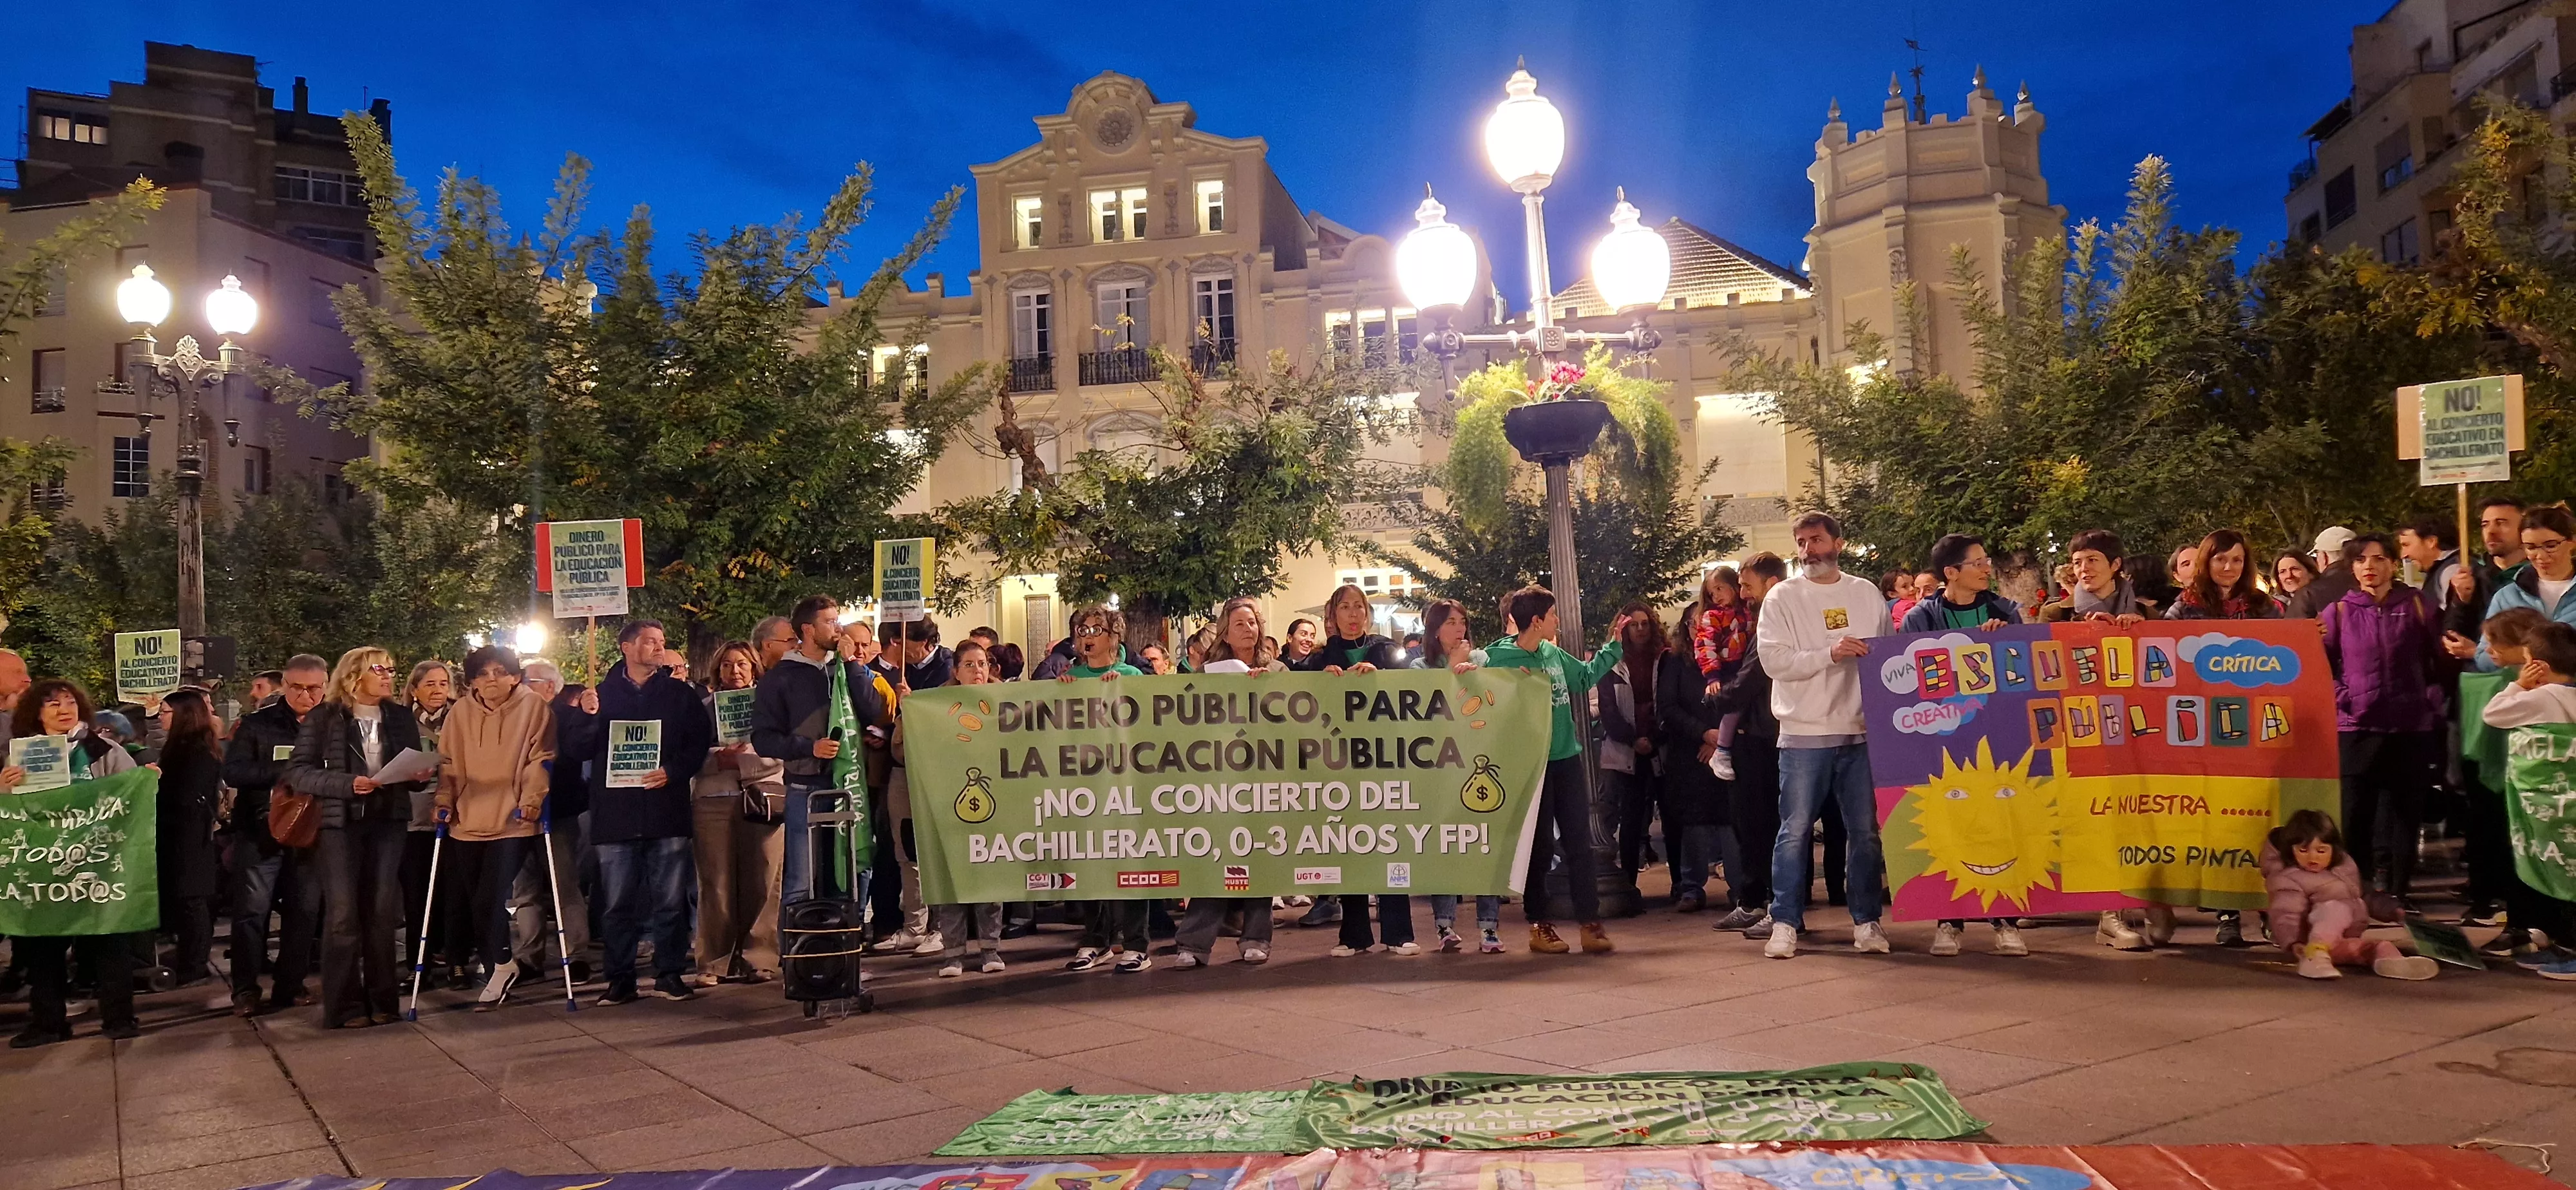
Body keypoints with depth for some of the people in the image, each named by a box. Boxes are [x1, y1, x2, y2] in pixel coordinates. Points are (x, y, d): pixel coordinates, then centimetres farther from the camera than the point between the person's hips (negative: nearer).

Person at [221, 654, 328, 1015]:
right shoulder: (257, 724, 0)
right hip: (261, 833, -2)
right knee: (252, 911, -2)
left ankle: (290, 985, 19)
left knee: (304, 911, 6)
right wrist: (286, 771, -19)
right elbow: (232, 772, -9)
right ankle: (245, 989, 8)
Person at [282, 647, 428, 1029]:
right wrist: (348, 783, -17)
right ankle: (345, 1005, 1)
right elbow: (297, 772, -5)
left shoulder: (401, 717, 11)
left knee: (381, 912, 3)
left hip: (388, 820, 3)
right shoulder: (324, 718, 0)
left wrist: (418, 775, -7)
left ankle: (381, 999, 11)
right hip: (340, 821, -3)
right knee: (342, 913, -6)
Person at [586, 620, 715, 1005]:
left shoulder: (680, 693, 10)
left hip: (667, 809, 0)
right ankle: (620, 978, 10)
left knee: (671, 900, 3)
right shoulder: (602, 693, 9)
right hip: (615, 811, 0)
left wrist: (673, 771, -10)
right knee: (618, 903, 2)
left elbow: (701, 740, 4)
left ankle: (670, 973, 12)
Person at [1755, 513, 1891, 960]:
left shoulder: (1866, 594, 11)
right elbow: (1774, 660, -10)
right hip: (1804, 735, -3)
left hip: (1862, 731, 3)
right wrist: (1831, 654, -20)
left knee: (1865, 831, 7)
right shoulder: (1783, 599, 1)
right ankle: (1785, 923, 6)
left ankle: (1866, 921, 17)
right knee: (1795, 831, 0)